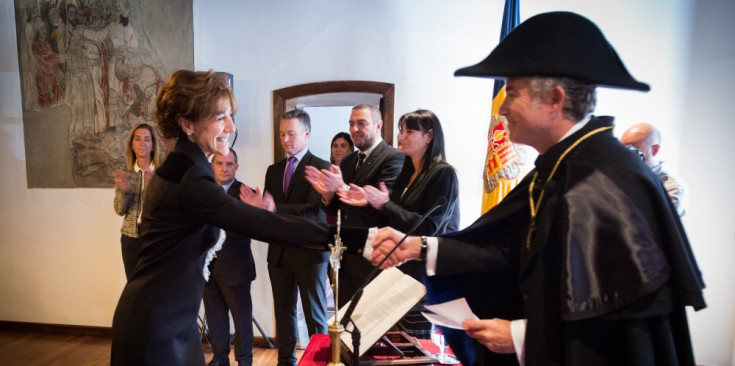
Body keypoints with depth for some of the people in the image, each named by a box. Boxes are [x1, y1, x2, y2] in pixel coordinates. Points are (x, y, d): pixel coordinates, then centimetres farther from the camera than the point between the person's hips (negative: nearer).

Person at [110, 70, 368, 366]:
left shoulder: (180, 169, 5)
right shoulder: (187, 179, -25)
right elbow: (269, 226, -34)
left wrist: (248, 214, -4)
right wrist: (359, 238, -37)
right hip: (156, 327, -9)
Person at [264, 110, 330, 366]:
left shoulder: (321, 167, -8)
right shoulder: (274, 170, 12)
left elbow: (314, 210, -20)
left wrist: (275, 208, -32)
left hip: (309, 252, -5)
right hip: (279, 252, 6)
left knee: (315, 315, 6)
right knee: (284, 313, 17)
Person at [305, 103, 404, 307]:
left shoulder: (393, 158, -10)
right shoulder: (347, 162, 13)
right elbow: (337, 210, 11)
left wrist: (342, 188, -31)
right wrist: (327, 193, -10)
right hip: (346, 255, 7)